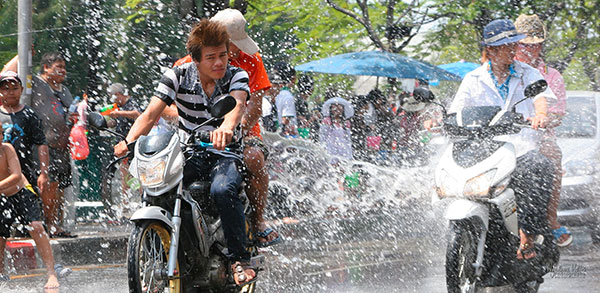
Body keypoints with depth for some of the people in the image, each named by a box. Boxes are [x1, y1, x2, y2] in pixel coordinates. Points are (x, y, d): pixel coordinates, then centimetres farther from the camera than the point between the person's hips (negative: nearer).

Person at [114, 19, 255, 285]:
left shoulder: (236, 76, -6)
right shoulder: (177, 76, -3)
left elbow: (237, 104, -29)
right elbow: (151, 113, -11)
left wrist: (226, 127, -53)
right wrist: (129, 140, -30)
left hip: (225, 154, -2)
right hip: (188, 155, 2)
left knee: (222, 190, -35)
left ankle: (240, 258, -20)